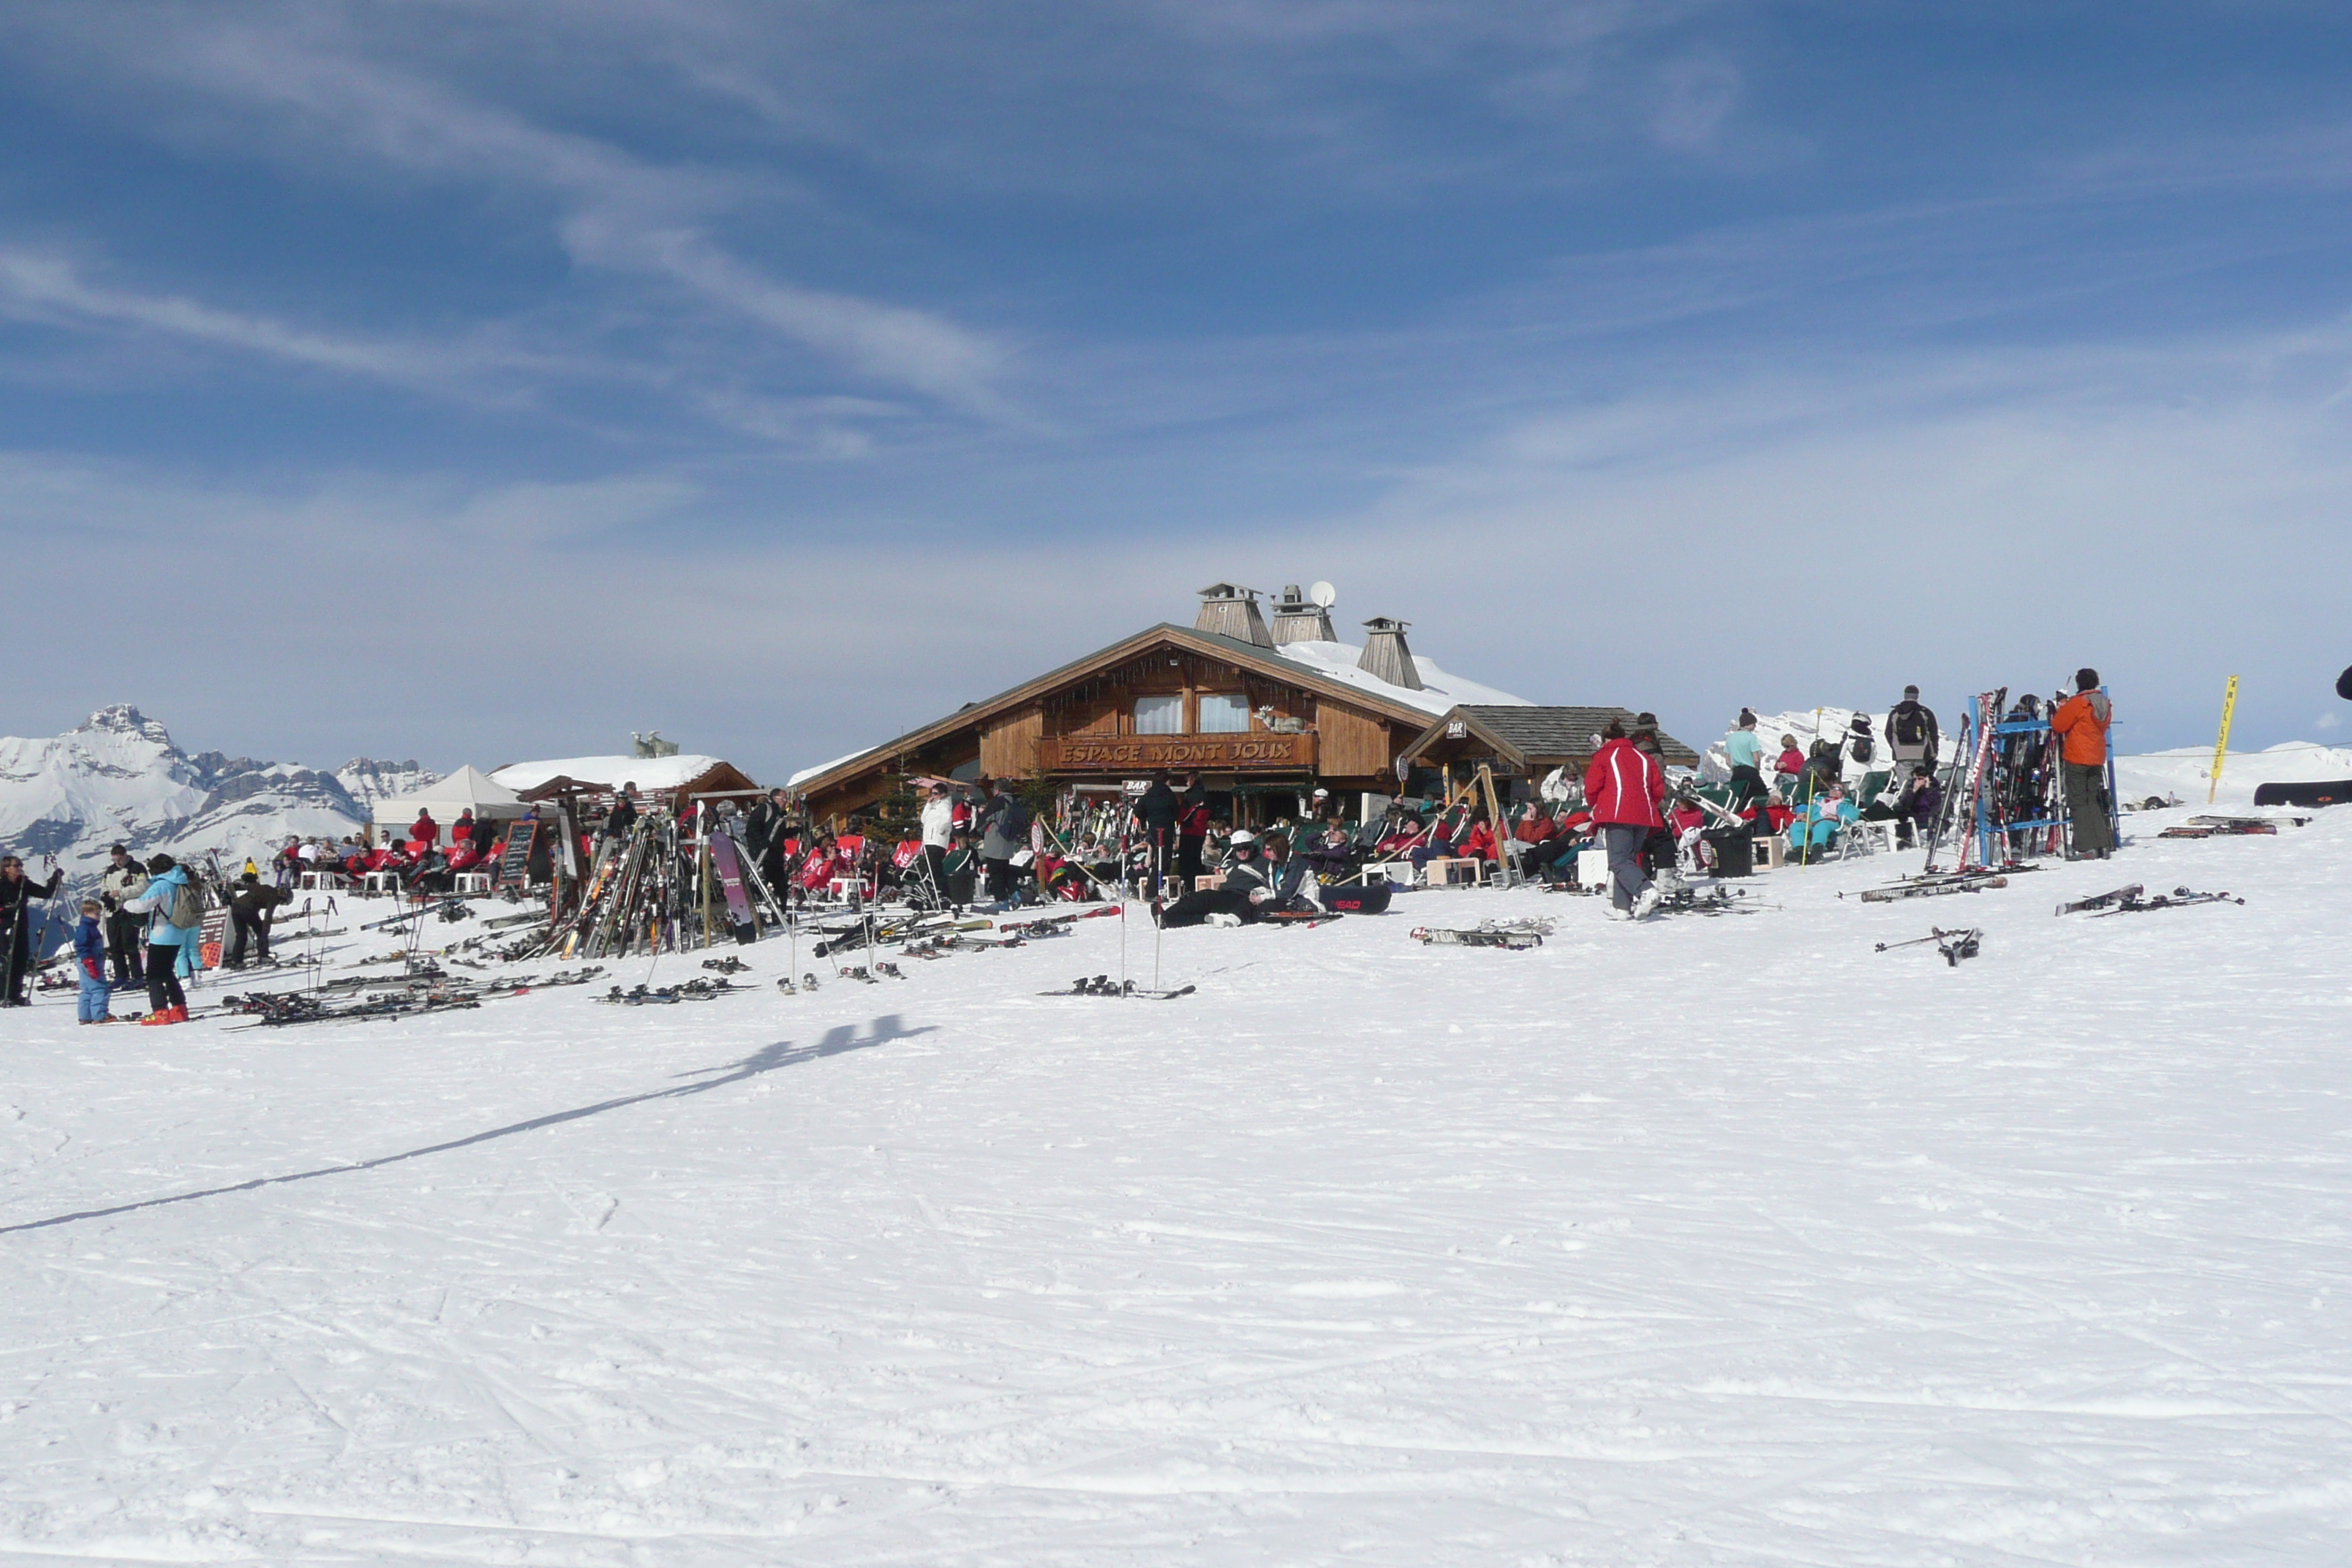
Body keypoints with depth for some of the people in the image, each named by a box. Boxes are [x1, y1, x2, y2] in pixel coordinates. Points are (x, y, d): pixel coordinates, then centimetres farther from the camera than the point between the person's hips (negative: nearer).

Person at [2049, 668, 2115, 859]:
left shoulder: (2077, 703, -15)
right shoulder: (2105, 704, 9)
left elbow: (2058, 725, -13)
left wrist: (2061, 709, 6)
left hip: (2077, 759, -7)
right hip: (2097, 758, 7)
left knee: (2078, 802, -3)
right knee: (2095, 801, 13)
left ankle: (2086, 847, -9)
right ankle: (2103, 845, 11)